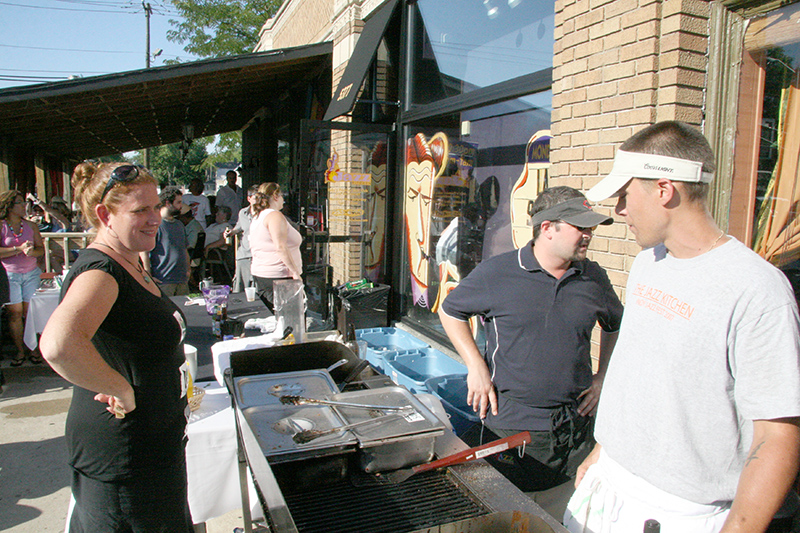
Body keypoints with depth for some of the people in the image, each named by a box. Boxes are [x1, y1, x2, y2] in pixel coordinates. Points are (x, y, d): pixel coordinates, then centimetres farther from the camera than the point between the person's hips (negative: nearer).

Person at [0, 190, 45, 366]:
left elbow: (41, 249, 7)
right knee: (14, 314, 0)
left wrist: (32, 251, -14)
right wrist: (19, 248, -18)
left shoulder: (31, 226, 10)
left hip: (31, 274, 2)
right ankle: (20, 350, 11)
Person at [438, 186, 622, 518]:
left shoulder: (594, 279, 3)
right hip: (510, 424, -3)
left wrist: (603, 377, 11)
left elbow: (616, 325, 21)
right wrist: (475, 366, -5)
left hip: (575, 426, 4)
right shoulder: (496, 273, -9)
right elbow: (450, 310, 4)